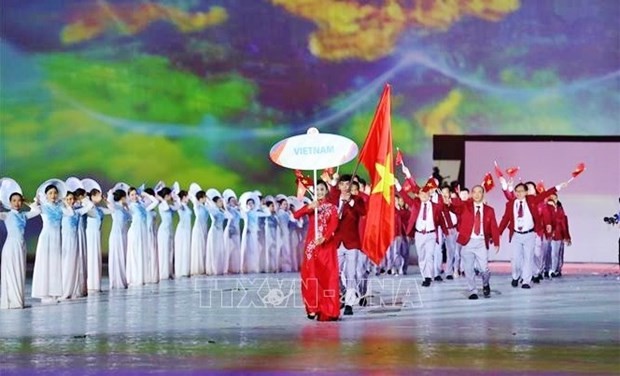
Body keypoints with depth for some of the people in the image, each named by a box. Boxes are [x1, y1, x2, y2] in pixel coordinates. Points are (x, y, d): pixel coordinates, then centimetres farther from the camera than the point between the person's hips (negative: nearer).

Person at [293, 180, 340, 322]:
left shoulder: (332, 207, 6)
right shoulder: (310, 206, 12)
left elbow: (333, 225, -9)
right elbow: (296, 215, -6)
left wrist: (324, 238, -26)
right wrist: (309, 207, -21)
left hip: (327, 244, -2)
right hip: (312, 244, 2)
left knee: (328, 275, -7)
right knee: (311, 275, -2)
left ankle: (328, 310, -8)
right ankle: (313, 308, 3)